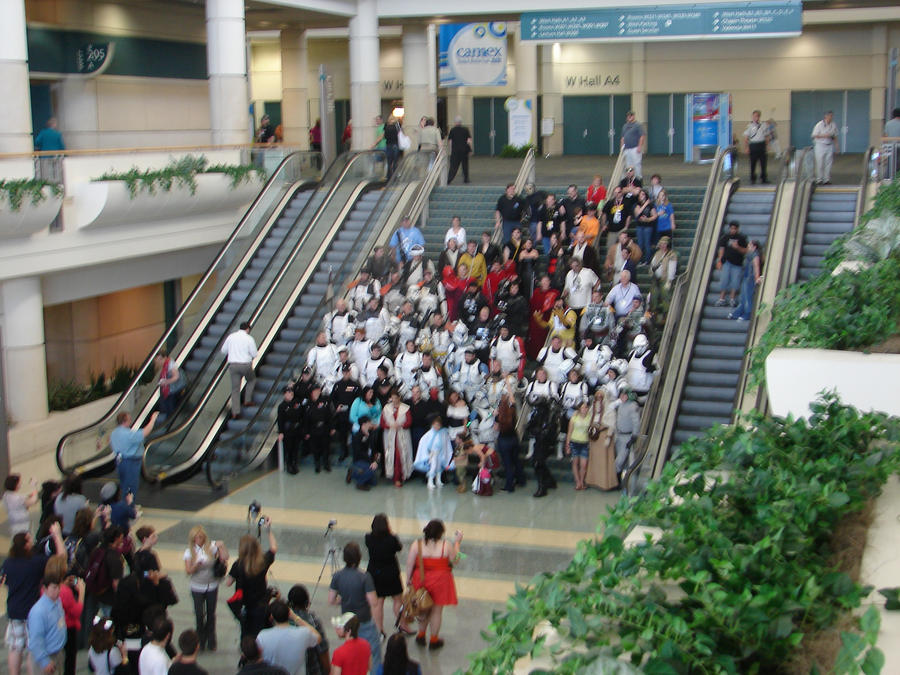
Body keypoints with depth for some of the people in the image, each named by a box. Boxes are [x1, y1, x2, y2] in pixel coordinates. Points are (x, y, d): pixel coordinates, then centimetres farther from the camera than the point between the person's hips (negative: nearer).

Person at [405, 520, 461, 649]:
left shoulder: (417, 545, -11)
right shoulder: (446, 546, -17)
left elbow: (409, 564, -7)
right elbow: (454, 560, -2)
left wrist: (409, 579, 8)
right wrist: (457, 543, 8)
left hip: (421, 580, 2)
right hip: (440, 580, -2)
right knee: (437, 610, 12)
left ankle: (421, 635, 35)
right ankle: (434, 640, 23)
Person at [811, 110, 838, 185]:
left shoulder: (833, 125, 5)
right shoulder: (819, 125, -8)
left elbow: (835, 136, 15)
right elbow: (814, 136, -7)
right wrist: (824, 136, -17)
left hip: (830, 146, 4)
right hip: (820, 145, -4)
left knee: (828, 164, 2)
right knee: (820, 164, -3)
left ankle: (827, 180, 8)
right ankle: (819, 180, 5)